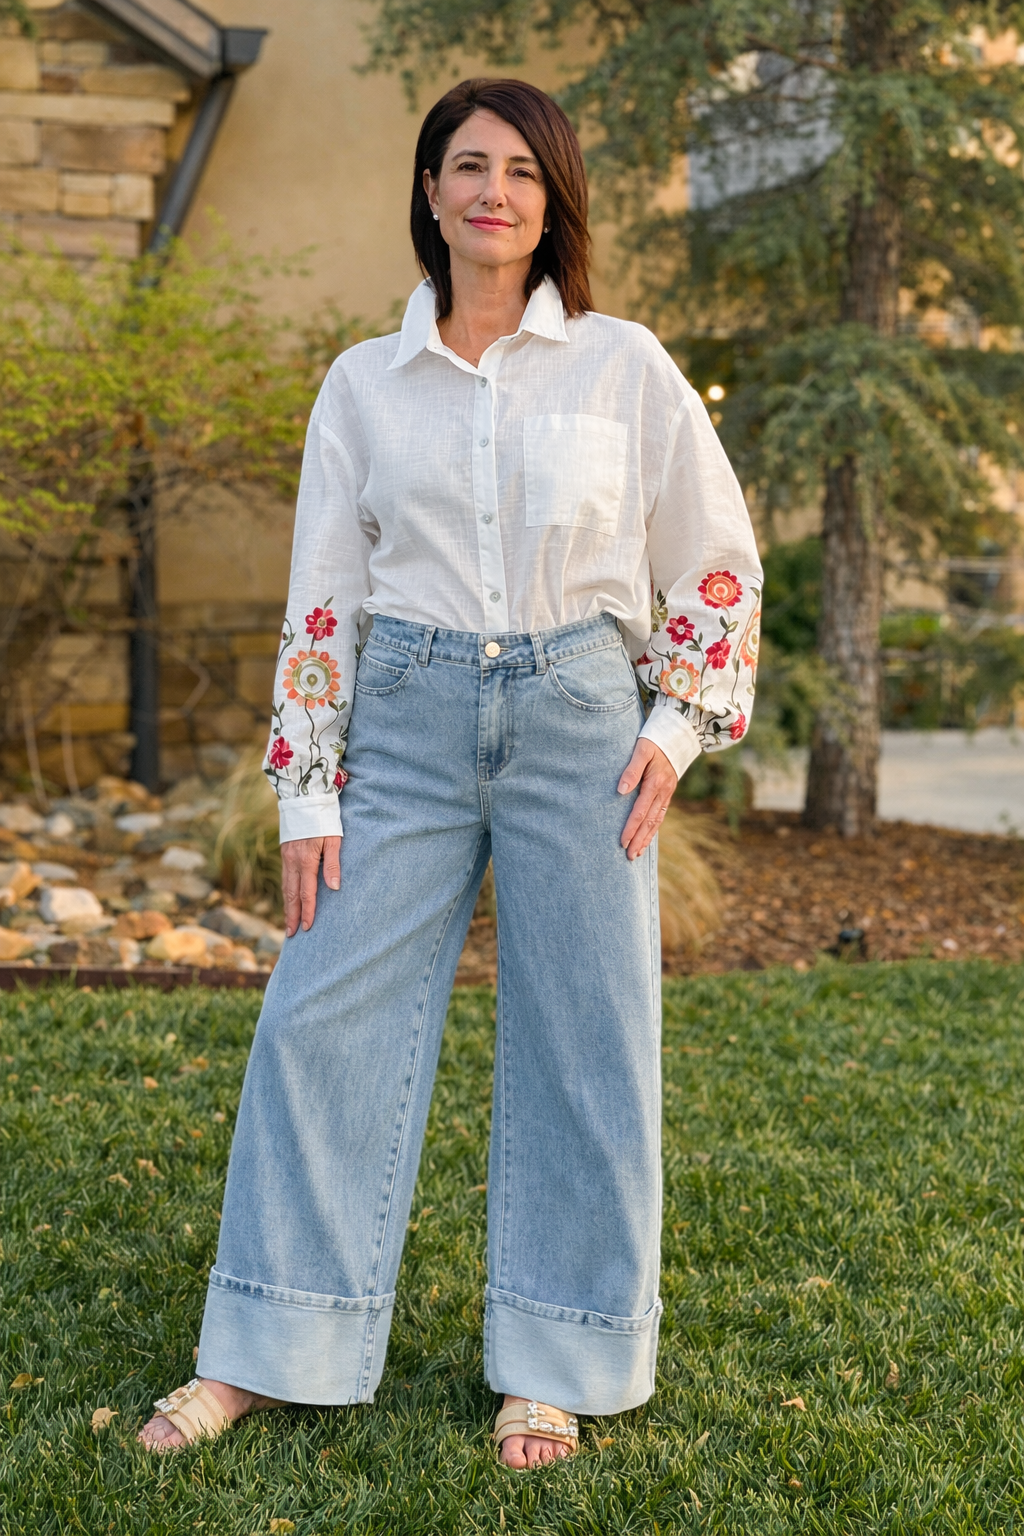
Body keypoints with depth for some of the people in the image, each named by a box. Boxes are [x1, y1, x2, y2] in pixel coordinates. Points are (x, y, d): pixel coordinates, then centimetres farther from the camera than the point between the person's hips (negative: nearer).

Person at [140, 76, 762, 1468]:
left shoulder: (623, 366, 3)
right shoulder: (364, 382, 7)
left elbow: (719, 560, 9)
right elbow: (322, 597, 6)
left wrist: (680, 727, -1)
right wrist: (307, 793, 1)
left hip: (574, 713, -1)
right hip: (407, 718, 1)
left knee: (581, 1033, 2)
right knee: (328, 1016, -2)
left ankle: (552, 1370, 16)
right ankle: (260, 1356, 10)